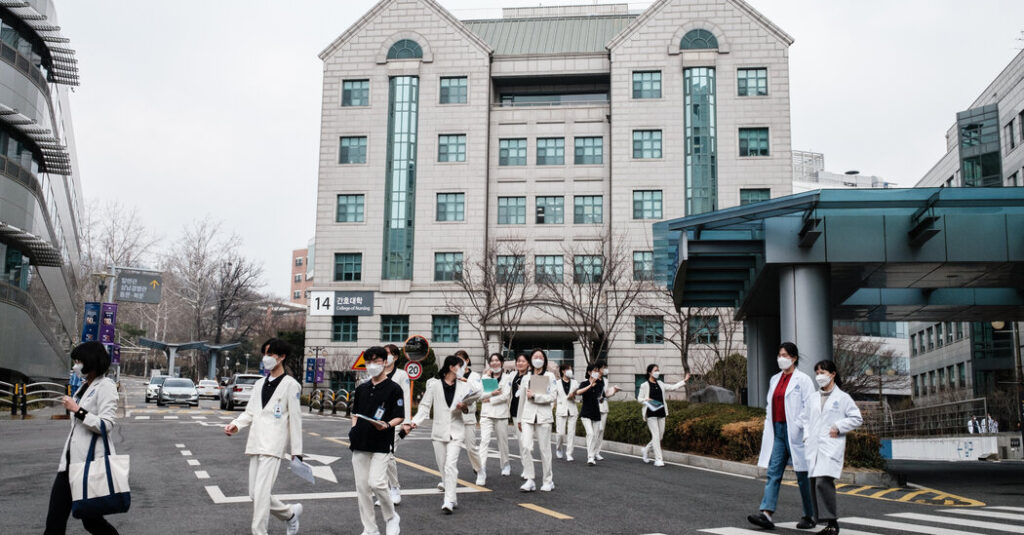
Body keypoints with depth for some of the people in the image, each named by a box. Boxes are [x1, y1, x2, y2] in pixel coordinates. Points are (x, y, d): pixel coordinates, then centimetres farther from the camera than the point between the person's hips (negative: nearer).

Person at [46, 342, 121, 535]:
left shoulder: (105, 386, -10)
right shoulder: (84, 387, 17)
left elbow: (106, 425, -18)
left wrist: (77, 410, -18)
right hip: (71, 460, 8)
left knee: (91, 519, 1)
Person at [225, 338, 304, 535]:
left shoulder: (290, 385, -3)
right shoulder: (260, 384, 16)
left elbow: (295, 419, -4)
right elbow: (250, 412, 16)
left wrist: (297, 451, -6)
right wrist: (236, 425, -4)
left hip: (273, 445, -7)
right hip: (255, 444, 7)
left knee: (261, 493, -13)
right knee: (255, 494, 9)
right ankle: (290, 513, 29)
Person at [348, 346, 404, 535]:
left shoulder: (394, 389, -2)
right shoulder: (361, 389, 13)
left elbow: (399, 417, -3)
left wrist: (387, 425, -21)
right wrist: (353, 431, 6)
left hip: (381, 444, -5)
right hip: (360, 444, 5)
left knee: (377, 483, -16)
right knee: (362, 487, 5)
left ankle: (392, 517, 9)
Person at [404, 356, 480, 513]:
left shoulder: (463, 386, 8)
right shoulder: (434, 385, 1)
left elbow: (470, 405, 13)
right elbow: (425, 406, 1)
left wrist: (464, 406, -10)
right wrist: (414, 423, -12)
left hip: (455, 431, 0)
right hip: (439, 431, 0)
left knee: (450, 465, -13)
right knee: (443, 467, 6)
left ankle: (449, 502, -15)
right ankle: (453, 498, 21)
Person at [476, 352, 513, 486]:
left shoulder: (507, 377, 5)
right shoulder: (485, 377, 12)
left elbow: (506, 395, -7)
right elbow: (480, 395, 2)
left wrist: (490, 400, -9)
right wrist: (492, 393, -13)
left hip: (501, 414, 0)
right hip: (486, 414, 1)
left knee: (502, 440, 10)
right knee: (484, 440, -13)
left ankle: (505, 465, 35)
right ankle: (482, 472, -18)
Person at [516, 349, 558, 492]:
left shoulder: (550, 376, 3)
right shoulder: (526, 378, 12)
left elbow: (552, 397, -7)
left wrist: (534, 396, -12)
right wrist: (519, 419, 18)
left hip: (543, 417, -2)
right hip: (527, 417, 2)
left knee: (545, 449, 2)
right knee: (525, 447, -12)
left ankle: (548, 481, 14)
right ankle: (530, 480, -5)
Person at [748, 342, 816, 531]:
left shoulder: (803, 380, -6)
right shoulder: (775, 379, 14)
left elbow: (809, 407, -11)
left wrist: (804, 430, -16)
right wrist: (768, 428, 13)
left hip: (794, 432, -6)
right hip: (777, 431, 6)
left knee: (803, 476, 4)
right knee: (773, 473, -2)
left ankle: (809, 516, 16)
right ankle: (766, 514, -9)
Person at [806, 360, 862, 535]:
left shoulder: (842, 397, 4)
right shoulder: (814, 399, 19)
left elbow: (857, 418, 3)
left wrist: (838, 427, -7)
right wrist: (806, 434, 8)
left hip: (831, 446, -6)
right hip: (814, 447, 6)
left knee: (823, 481, -20)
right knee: (814, 484, 2)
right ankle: (828, 521, 11)